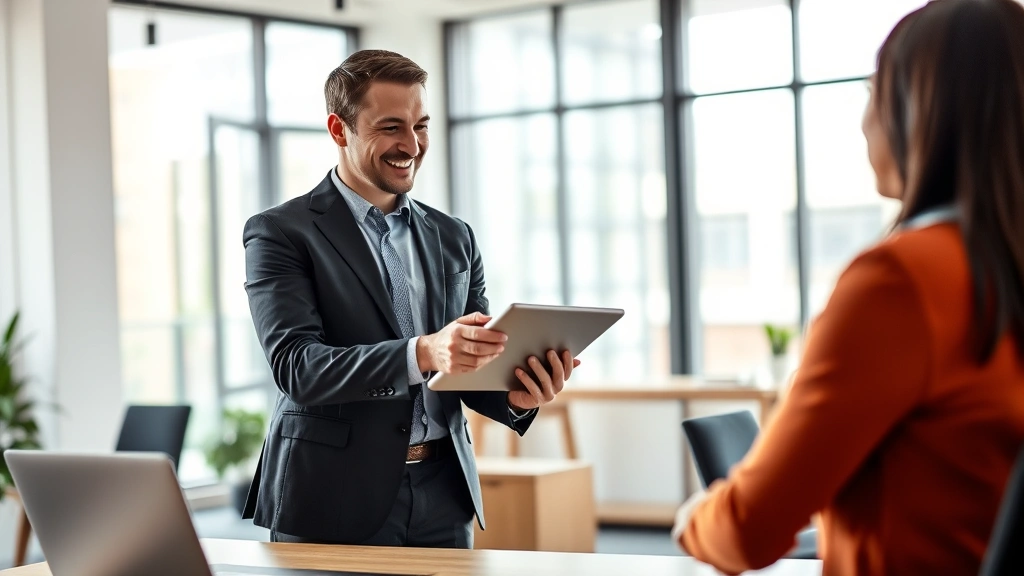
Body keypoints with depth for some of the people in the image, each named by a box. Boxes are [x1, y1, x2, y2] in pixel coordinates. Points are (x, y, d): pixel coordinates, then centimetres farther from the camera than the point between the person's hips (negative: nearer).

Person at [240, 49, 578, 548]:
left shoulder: (454, 239, 12)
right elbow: (296, 365, -16)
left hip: (442, 500, 4)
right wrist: (422, 353, -30)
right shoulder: (280, 234, -4)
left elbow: (471, 368, 13)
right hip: (334, 504, -4)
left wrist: (514, 393, -11)